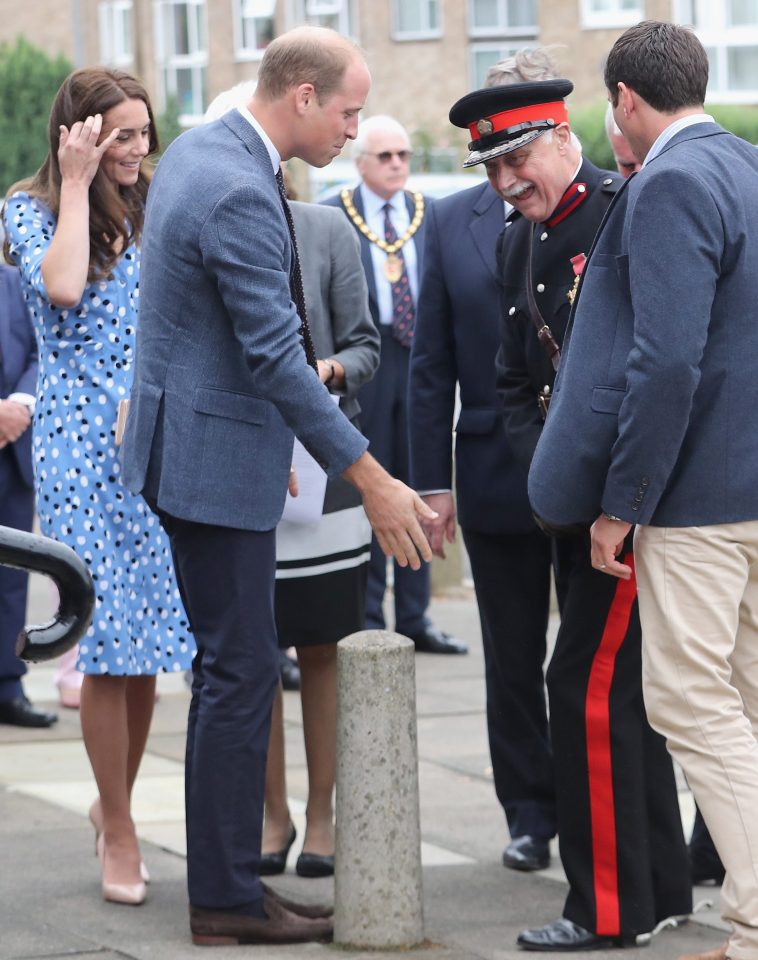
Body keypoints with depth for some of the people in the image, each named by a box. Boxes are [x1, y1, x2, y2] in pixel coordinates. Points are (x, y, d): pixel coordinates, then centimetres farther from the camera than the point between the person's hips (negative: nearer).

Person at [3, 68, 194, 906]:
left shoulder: (157, 213, 10)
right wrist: (78, 185, -13)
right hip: (82, 445, -4)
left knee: (145, 643, 5)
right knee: (109, 642, -6)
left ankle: (114, 804, 23)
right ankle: (118, 832, 4)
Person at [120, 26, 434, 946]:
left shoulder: (195, 150, 8)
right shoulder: (241, 197, -23)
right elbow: (277, 359, -24)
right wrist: (373, 483, -20)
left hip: (192, 442, 10)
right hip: (216, 457, -10)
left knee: (229, 665, 14)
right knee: (241, 671, -4)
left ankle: (224, 880, 18)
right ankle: (227, 899, 2)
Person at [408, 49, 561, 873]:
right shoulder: (451, 223, 4)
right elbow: (431, 365, 5)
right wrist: (431, 481, 1)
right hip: (498, 478, 3)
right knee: (512, 658, 11)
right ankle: (530, 814, 22)